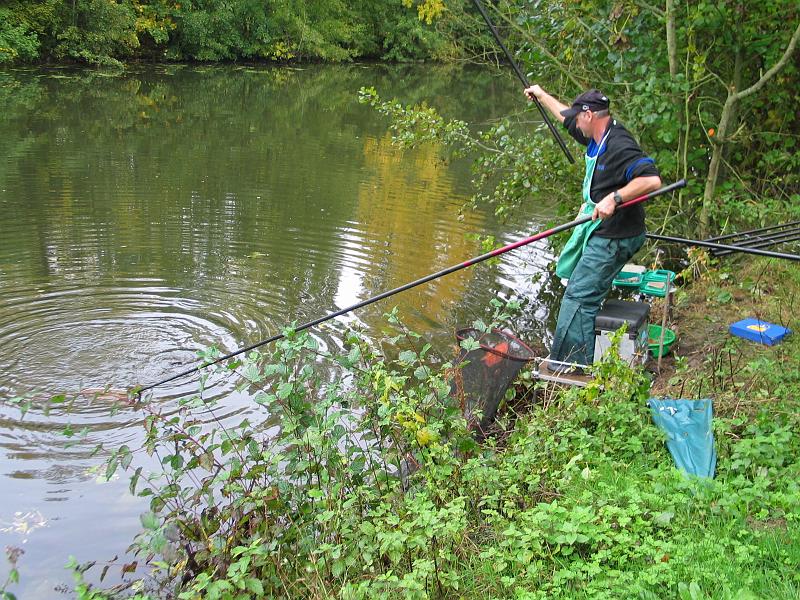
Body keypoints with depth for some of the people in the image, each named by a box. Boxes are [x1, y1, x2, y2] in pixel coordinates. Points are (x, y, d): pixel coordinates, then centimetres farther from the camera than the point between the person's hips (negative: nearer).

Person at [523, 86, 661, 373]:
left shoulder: (619, 146, -23)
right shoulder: (597, 137, 8)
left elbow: (651, 179, -33)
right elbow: (565, 116, 26)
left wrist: (614, 198, -37)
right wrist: (541, 95, 36)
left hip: (613, 236, -11)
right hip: (598, 228, 11)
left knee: (580, 295, -11)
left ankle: (571, 362, -4)